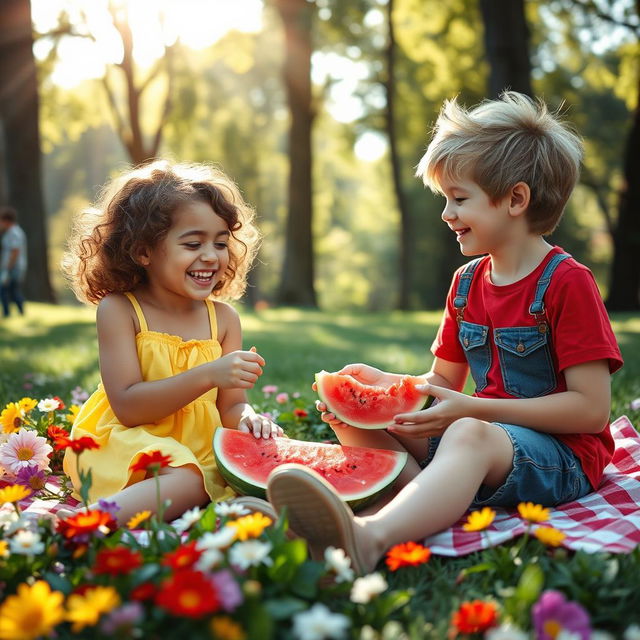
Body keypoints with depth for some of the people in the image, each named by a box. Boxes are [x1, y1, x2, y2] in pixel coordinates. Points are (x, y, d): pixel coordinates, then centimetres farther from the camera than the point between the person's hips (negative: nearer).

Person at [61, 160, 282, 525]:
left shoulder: (224, 318, 4)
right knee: (188, 482, -35)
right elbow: (127, 406, -16)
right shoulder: (119, 310, -8)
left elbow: (230, 406, 5)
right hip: (125, 444, -5)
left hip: (199, 449, 5)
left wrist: (247, 418, -20)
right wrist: (208, 375, -26)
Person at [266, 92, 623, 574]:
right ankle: (434, 503, -34)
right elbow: (444, 382, 17)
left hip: (564, 455, -7)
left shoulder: (567, 282, -10)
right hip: (489, 432, 8)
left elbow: (592, 409, -15)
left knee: (469, 435, -39)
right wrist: (385, 383, -4)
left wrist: (473, 409, -19)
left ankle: (371, 537, -65)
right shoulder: (466, 282, 12)